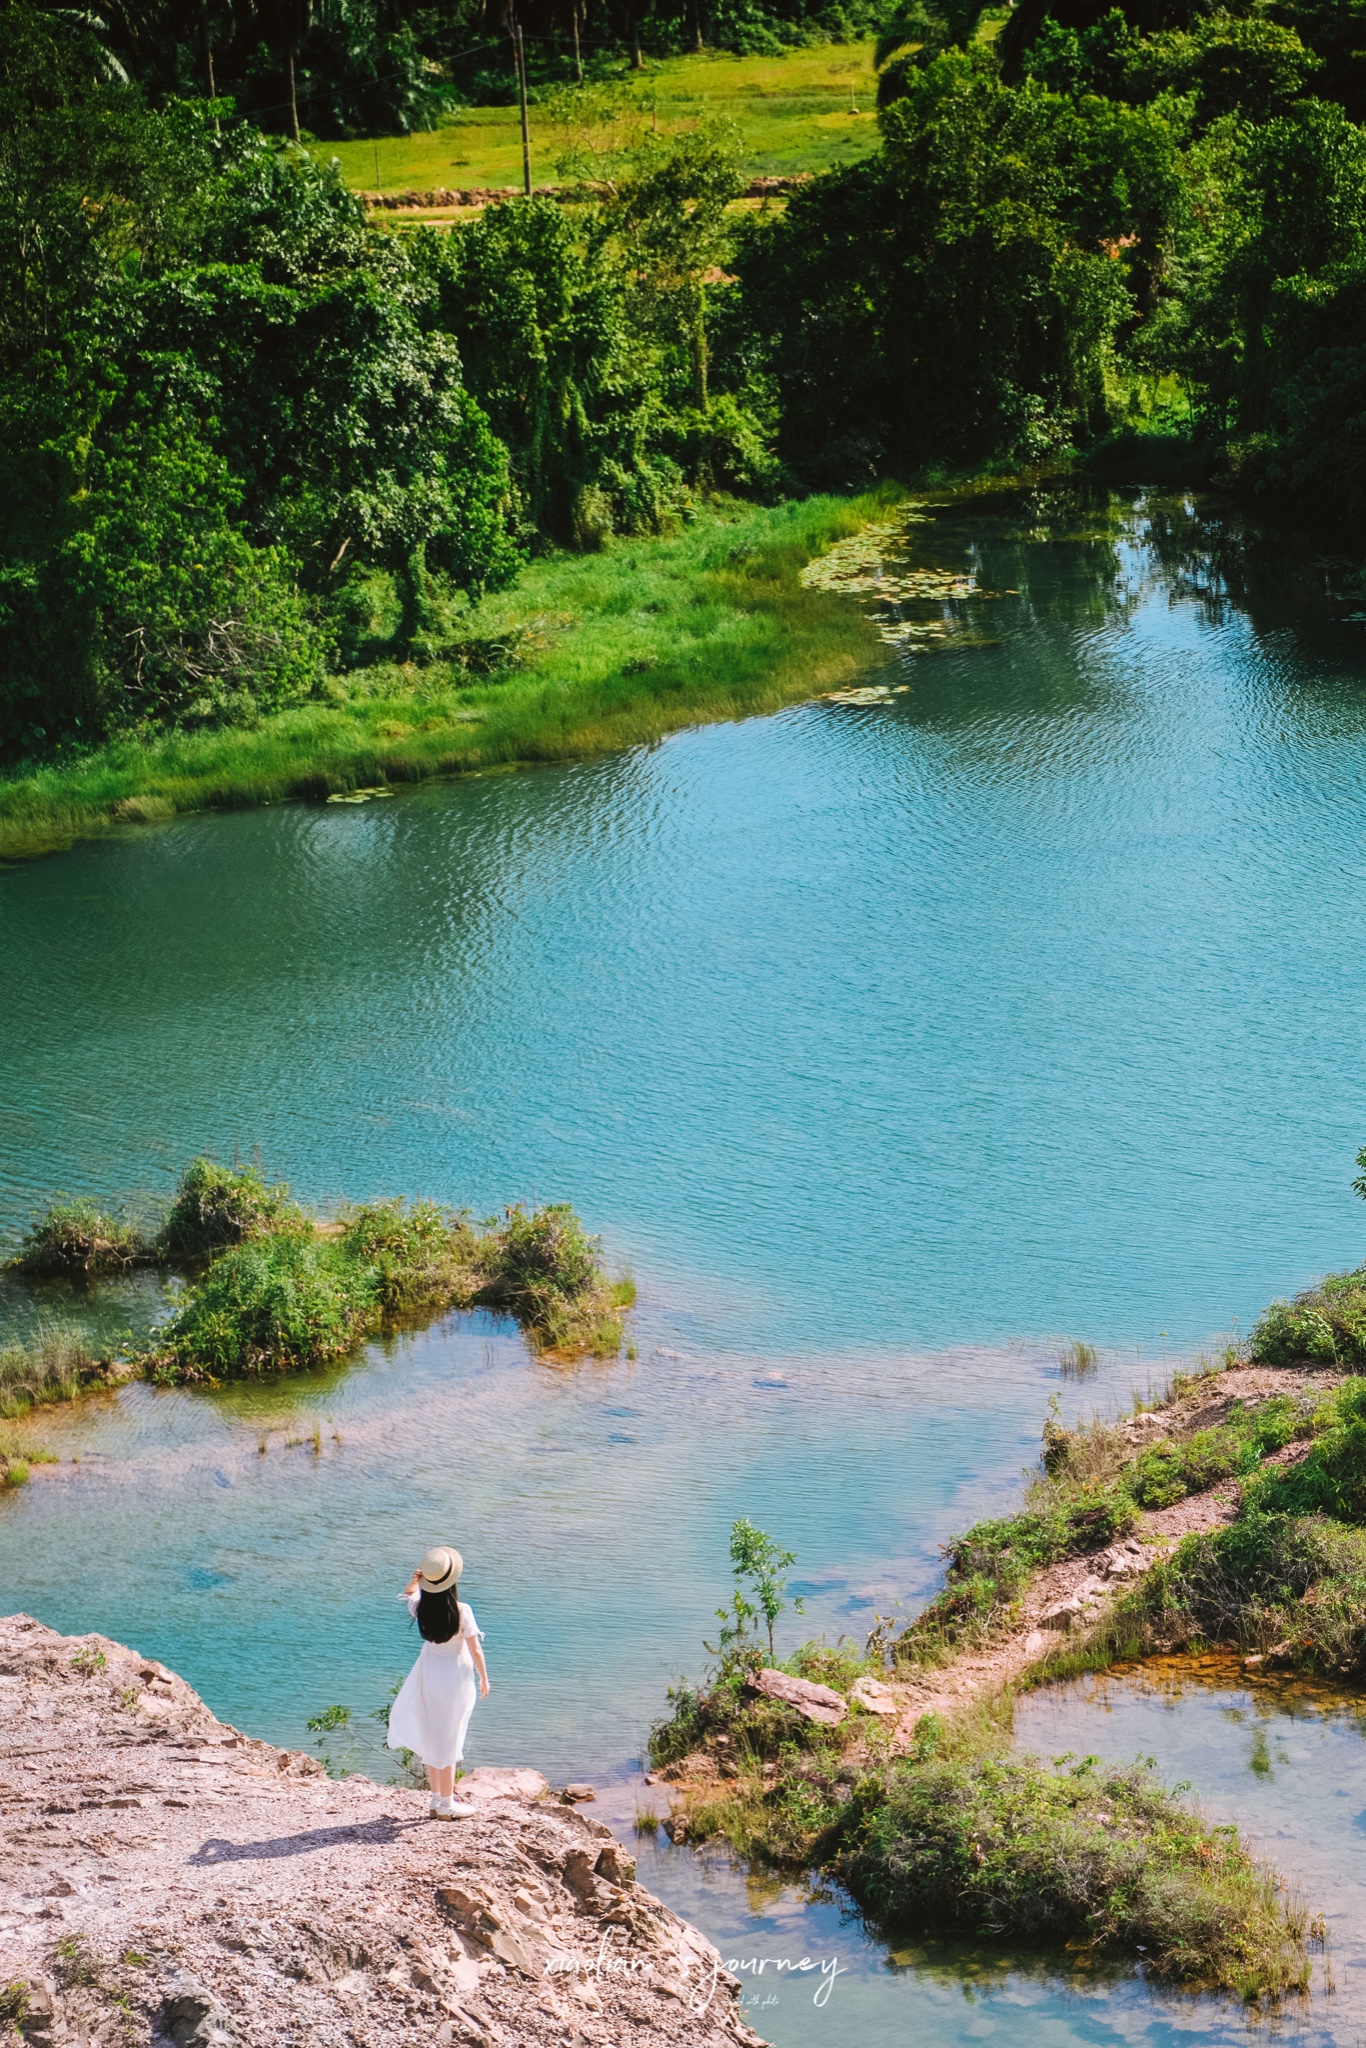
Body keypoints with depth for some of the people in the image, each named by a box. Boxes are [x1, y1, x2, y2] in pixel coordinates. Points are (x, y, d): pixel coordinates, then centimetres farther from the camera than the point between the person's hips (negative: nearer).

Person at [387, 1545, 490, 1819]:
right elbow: (475, 1649, -13)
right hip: (456, 1676, -5)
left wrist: (416, 1579, -5)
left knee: (432, 1737, 16)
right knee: (449, 1739, 3)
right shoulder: (461, 1611, -21)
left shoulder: (422, 1607, -8)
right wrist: (484, 1678, 2)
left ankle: (437, 1799, 25)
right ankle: (446, 1805, 9)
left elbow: (409, 1592, 17)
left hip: (429, 1673, 5)